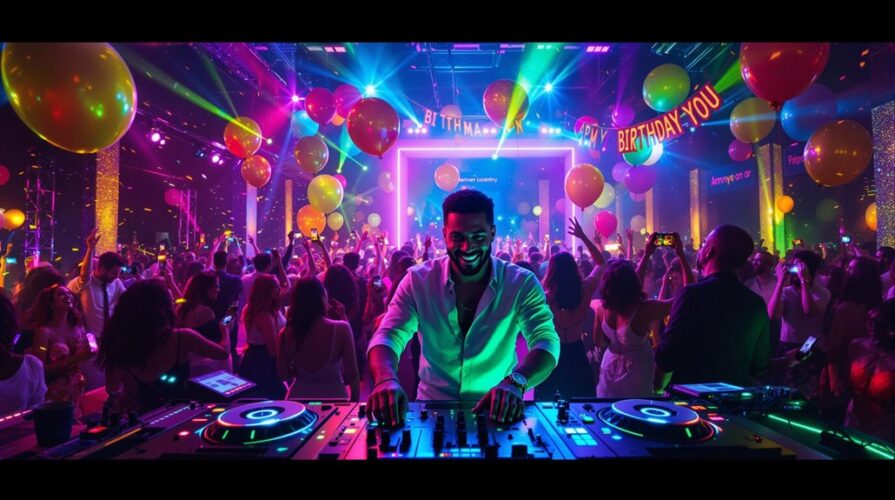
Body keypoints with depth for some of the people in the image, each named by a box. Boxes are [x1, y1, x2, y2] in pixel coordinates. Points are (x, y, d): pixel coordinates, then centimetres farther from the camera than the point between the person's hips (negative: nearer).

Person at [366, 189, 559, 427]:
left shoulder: (522, 283, -7)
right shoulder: (418, 281, -6)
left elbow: (546, 341, -18)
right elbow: (387, 337, -13)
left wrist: (515, 382, -39)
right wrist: (387, 380, -36)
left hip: (496, 411, 1)